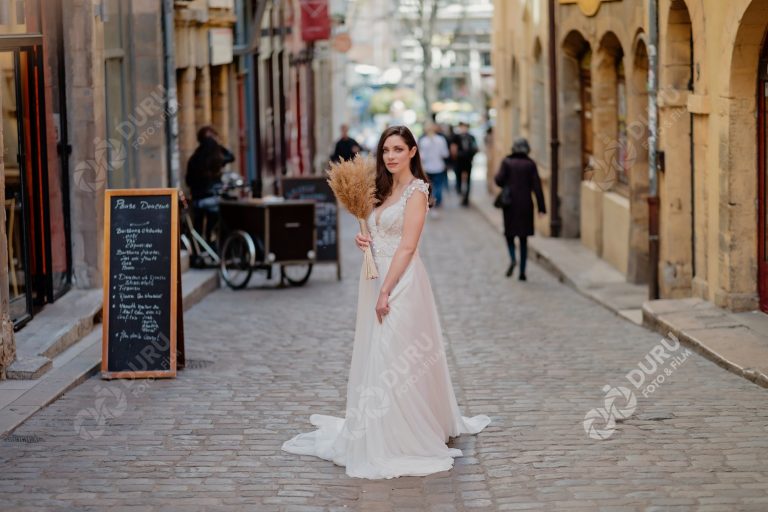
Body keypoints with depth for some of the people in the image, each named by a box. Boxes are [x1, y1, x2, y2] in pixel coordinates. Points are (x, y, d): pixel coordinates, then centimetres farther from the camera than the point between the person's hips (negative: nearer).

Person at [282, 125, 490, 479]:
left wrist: (386, 292, -19)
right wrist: (363, 240, 1)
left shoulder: (416, 191, -10)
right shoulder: (385, 190, 15)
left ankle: (398, 444, -1)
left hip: (400, 282, -8)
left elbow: (407, 247, -16)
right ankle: (372, 434, 23)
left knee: (394, 360, -8)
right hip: (375, 279, 8)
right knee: (374, 356, 12)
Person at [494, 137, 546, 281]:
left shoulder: (506, 162, -3)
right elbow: (537, 186, -6)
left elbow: (499, 180, -13)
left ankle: (513, 259, -13)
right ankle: (522, 271, 5)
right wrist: (541, 207, -5)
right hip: (526, 204, 1)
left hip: (510, 203, -1)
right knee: (523, 238, 9)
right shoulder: (530, 164, -1)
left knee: (509, 233, 14)